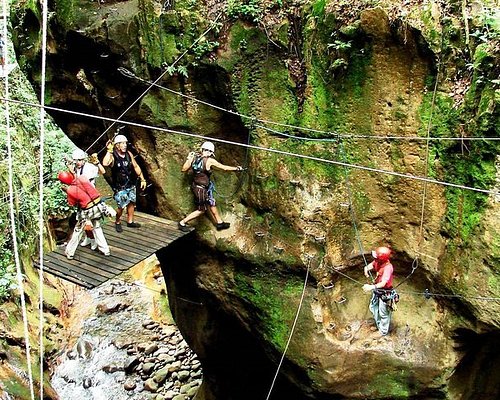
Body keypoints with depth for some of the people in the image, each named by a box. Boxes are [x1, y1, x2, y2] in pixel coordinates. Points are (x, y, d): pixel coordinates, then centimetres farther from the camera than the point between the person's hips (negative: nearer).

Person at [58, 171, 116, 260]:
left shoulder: (70, 190, -15)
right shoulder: (82, 178, -5)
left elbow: (72, 203, 3)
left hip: (87, 211, -4)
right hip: (98, 205, 5)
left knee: (78, 231, 15)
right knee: (97, 227, 25)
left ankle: (70, 252, 28)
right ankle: (105, 250, 29)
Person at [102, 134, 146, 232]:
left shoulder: (128, 154, -2)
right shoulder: (112, 156, -18)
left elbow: (136, 167, 10)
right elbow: (105, 163, -41)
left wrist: (142, 179, 10)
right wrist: (109, 151, -35)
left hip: (131, 185, 6)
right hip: (120, 187, -6)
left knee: (131, 203, 16)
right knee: (121, 206, -1)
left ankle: (130, 222, 35)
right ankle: (117, 223, 25)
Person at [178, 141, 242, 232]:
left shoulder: (195, 158, -2)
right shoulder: (209, 161, -18)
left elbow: (183, 169, 4)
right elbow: (224, 167, -10)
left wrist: (188, 159, 10)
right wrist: (236, 168, 3)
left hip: (195, 186, 8)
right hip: (201, 189, -8)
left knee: (212, 203, 21)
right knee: (201, 210, 9)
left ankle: (219, 223, 35)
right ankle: (182, 223, 13)